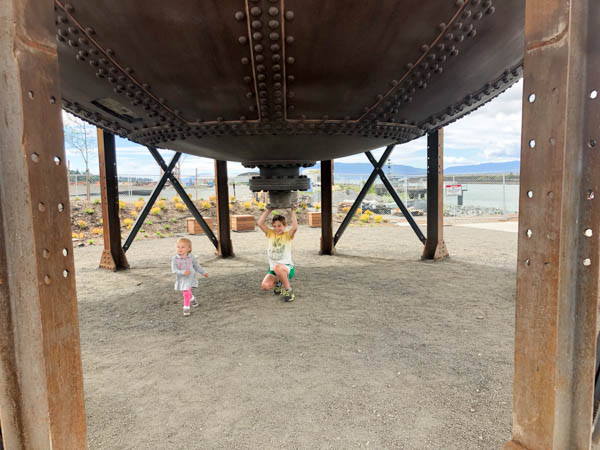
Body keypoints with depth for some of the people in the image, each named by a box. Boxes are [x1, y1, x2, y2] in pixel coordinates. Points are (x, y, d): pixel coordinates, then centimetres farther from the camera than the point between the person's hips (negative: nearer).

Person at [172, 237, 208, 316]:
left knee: (186, 293, -4)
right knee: (187, 293, 15)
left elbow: (196, 266, 6)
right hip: (181, 279, 0)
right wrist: (183, 272, -35)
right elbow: (174, 270, -21)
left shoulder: (191, 257, -9)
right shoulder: (175, 259, -16)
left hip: (190, 278, 0)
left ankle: (186, 308, 17)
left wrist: (204, 272, 12)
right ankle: (192, 299, 44)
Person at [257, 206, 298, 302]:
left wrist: (292, 212, -15)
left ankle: (288, 290, -16)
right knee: (265, 285, -20)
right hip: (273, 269, 4)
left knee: (278, 268, -40)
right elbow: (260, 223, -4)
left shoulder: (287, 235, -2)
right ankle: (278, 282, 16)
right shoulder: (270, 234, 8)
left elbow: (295, 228, -23)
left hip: (287, 267, -4)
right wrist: (268, 210, -3)